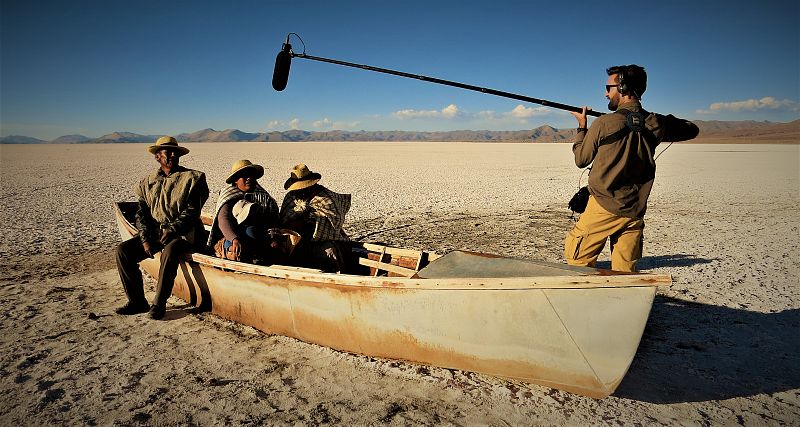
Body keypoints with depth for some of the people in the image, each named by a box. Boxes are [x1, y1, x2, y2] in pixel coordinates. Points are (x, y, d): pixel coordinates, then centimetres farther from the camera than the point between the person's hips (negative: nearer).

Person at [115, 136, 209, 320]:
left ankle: (159, 303, -24)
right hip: (154, 232, 5)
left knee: (170, 251, -36)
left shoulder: (192, 178, 1)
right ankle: (137, 301, -4)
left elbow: (191, 211, -7)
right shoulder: (148, 182, 14)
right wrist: (145, 238, -7)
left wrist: (173, 229, -20)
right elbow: (141, 213, 8)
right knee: (123, 250, -14)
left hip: (183, 234, -5)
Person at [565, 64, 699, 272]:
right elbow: (692, 129, 21)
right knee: (625, 272, 11)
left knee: (577, 262, 8)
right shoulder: (655, 124, 1)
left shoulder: (603, 123, -13)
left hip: (603, 208, -5)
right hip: (635, 212, 5)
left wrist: (582, 126, 13)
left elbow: (581, 159, 1)